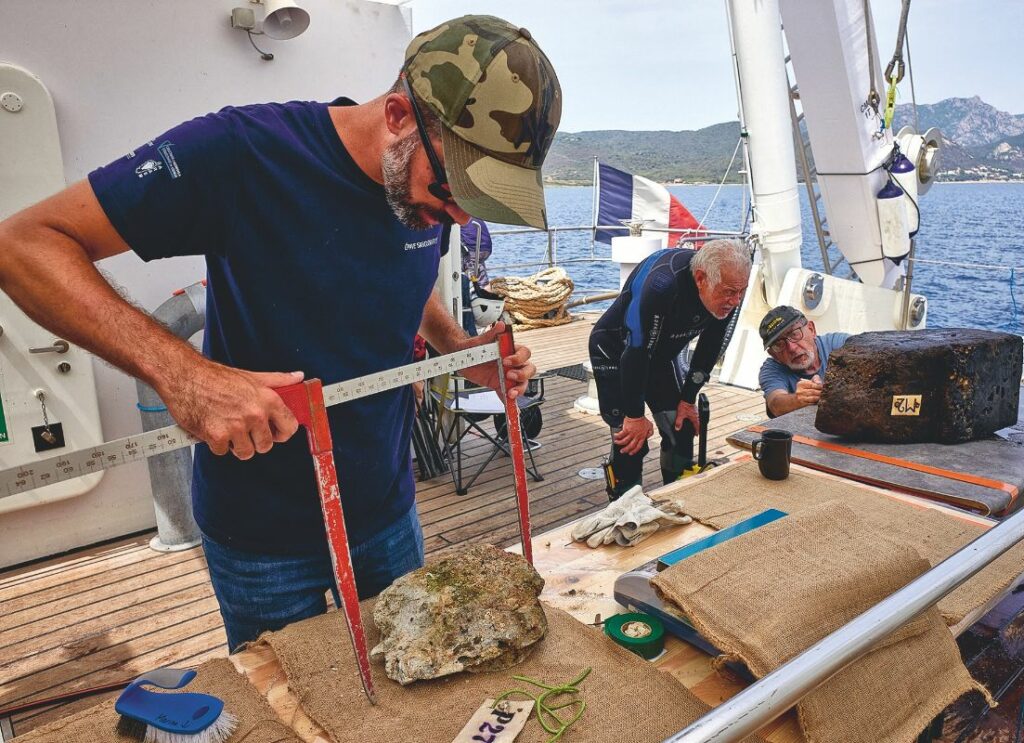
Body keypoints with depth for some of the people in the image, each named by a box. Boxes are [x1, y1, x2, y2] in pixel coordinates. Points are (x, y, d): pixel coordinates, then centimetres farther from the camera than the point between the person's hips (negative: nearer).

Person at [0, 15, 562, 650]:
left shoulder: (435, 184, -6)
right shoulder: (242, 151, -24)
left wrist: (463, 351, -6)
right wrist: (180, 370, -37)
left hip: (388, 509, 5)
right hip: (264, 534, -4)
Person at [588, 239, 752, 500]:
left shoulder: (727, 288, -19)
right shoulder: (661, 285, -40)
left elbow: (709, 348, -4)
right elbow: (636, 351, -34)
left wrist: (688, 399, -2)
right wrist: (635, 416, -26)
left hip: (663, 352, 6)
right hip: (616, 350, -6)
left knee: (682, 428, 4)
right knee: (630, 440, -12)